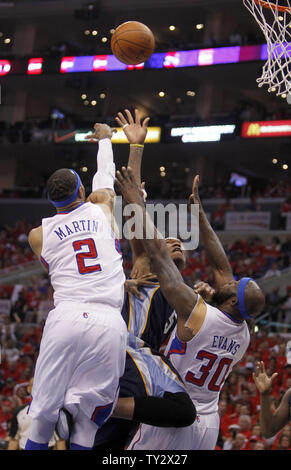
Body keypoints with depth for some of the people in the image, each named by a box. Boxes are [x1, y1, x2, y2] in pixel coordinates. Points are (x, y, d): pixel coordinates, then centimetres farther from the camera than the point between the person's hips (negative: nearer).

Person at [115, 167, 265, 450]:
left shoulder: (196, 312, -15)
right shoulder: (244, 336, 4)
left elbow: (157, 252, -13)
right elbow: (221, 267, 12)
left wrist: (137, 205, -5)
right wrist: (200, 214, 16)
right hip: (208, 426, 6)